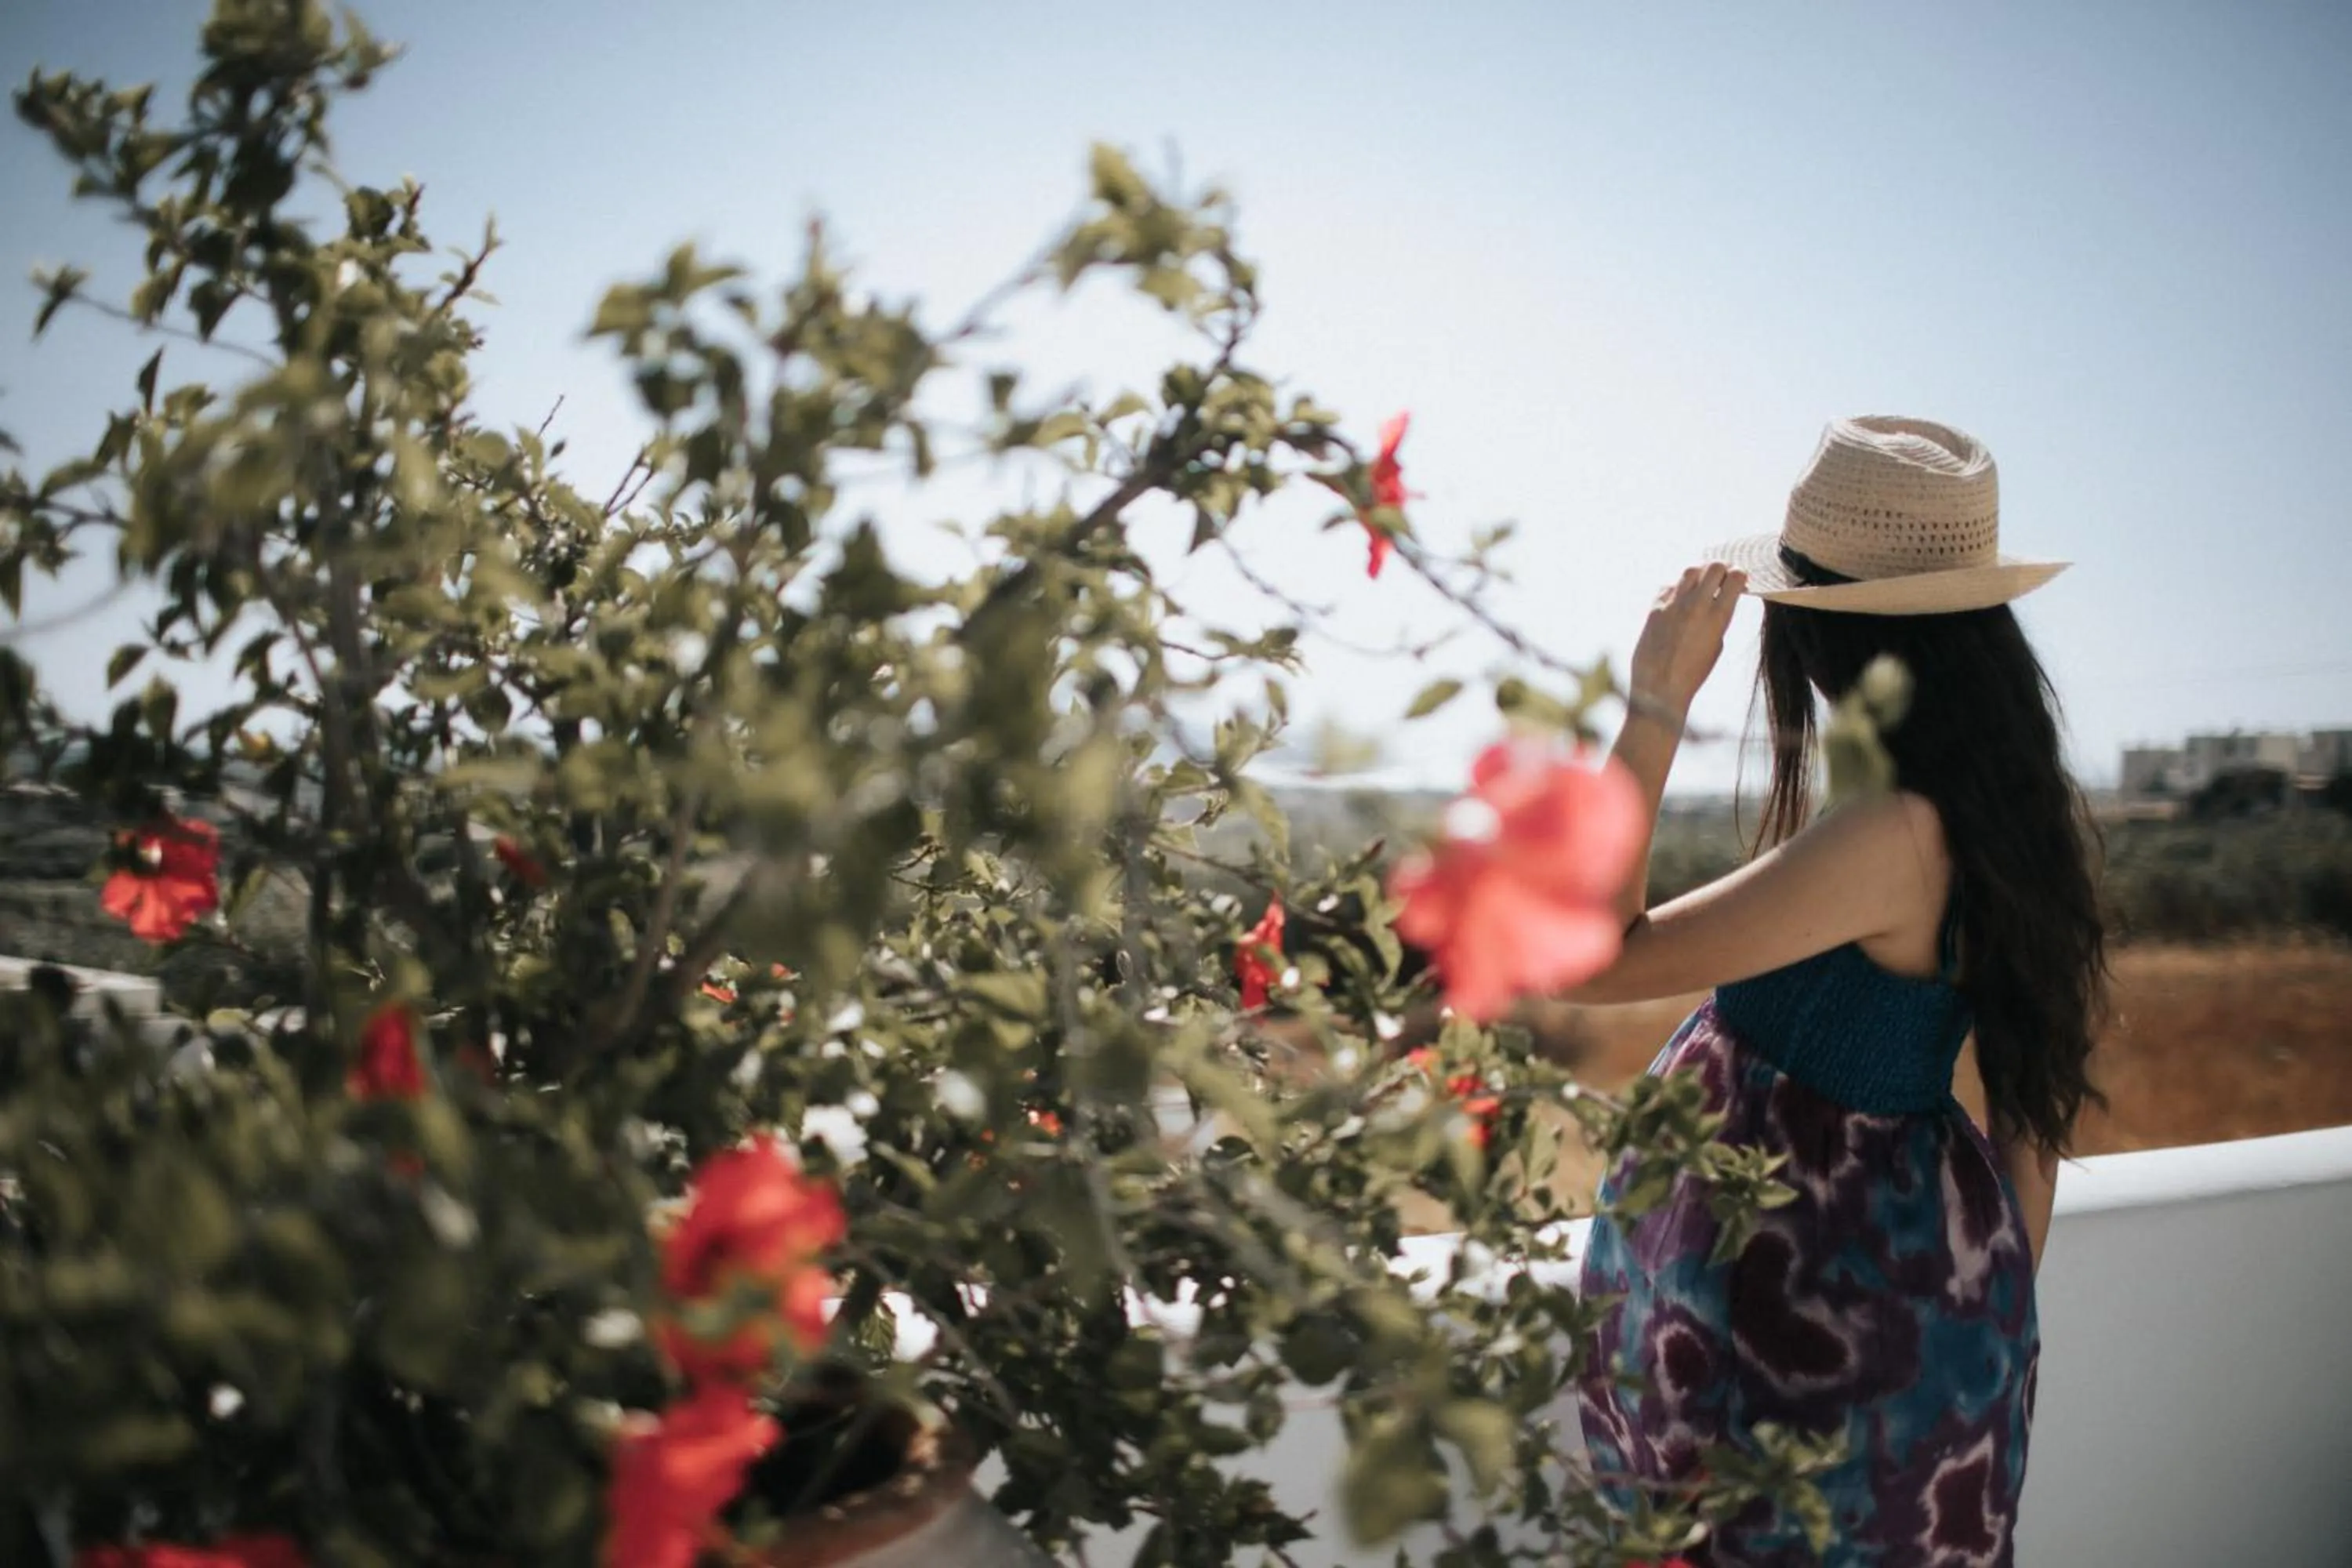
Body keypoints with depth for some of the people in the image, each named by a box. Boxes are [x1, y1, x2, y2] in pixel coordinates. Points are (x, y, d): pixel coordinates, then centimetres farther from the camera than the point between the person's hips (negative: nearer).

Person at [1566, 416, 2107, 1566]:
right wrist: (1997, 1293, 18)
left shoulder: (1894, 834, -30)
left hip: (1814, 1295, -8)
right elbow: (2040, 1089, 6)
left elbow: (1593, 956, -29)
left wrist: (1653, 707, -24)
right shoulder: (2020, 814, -2)